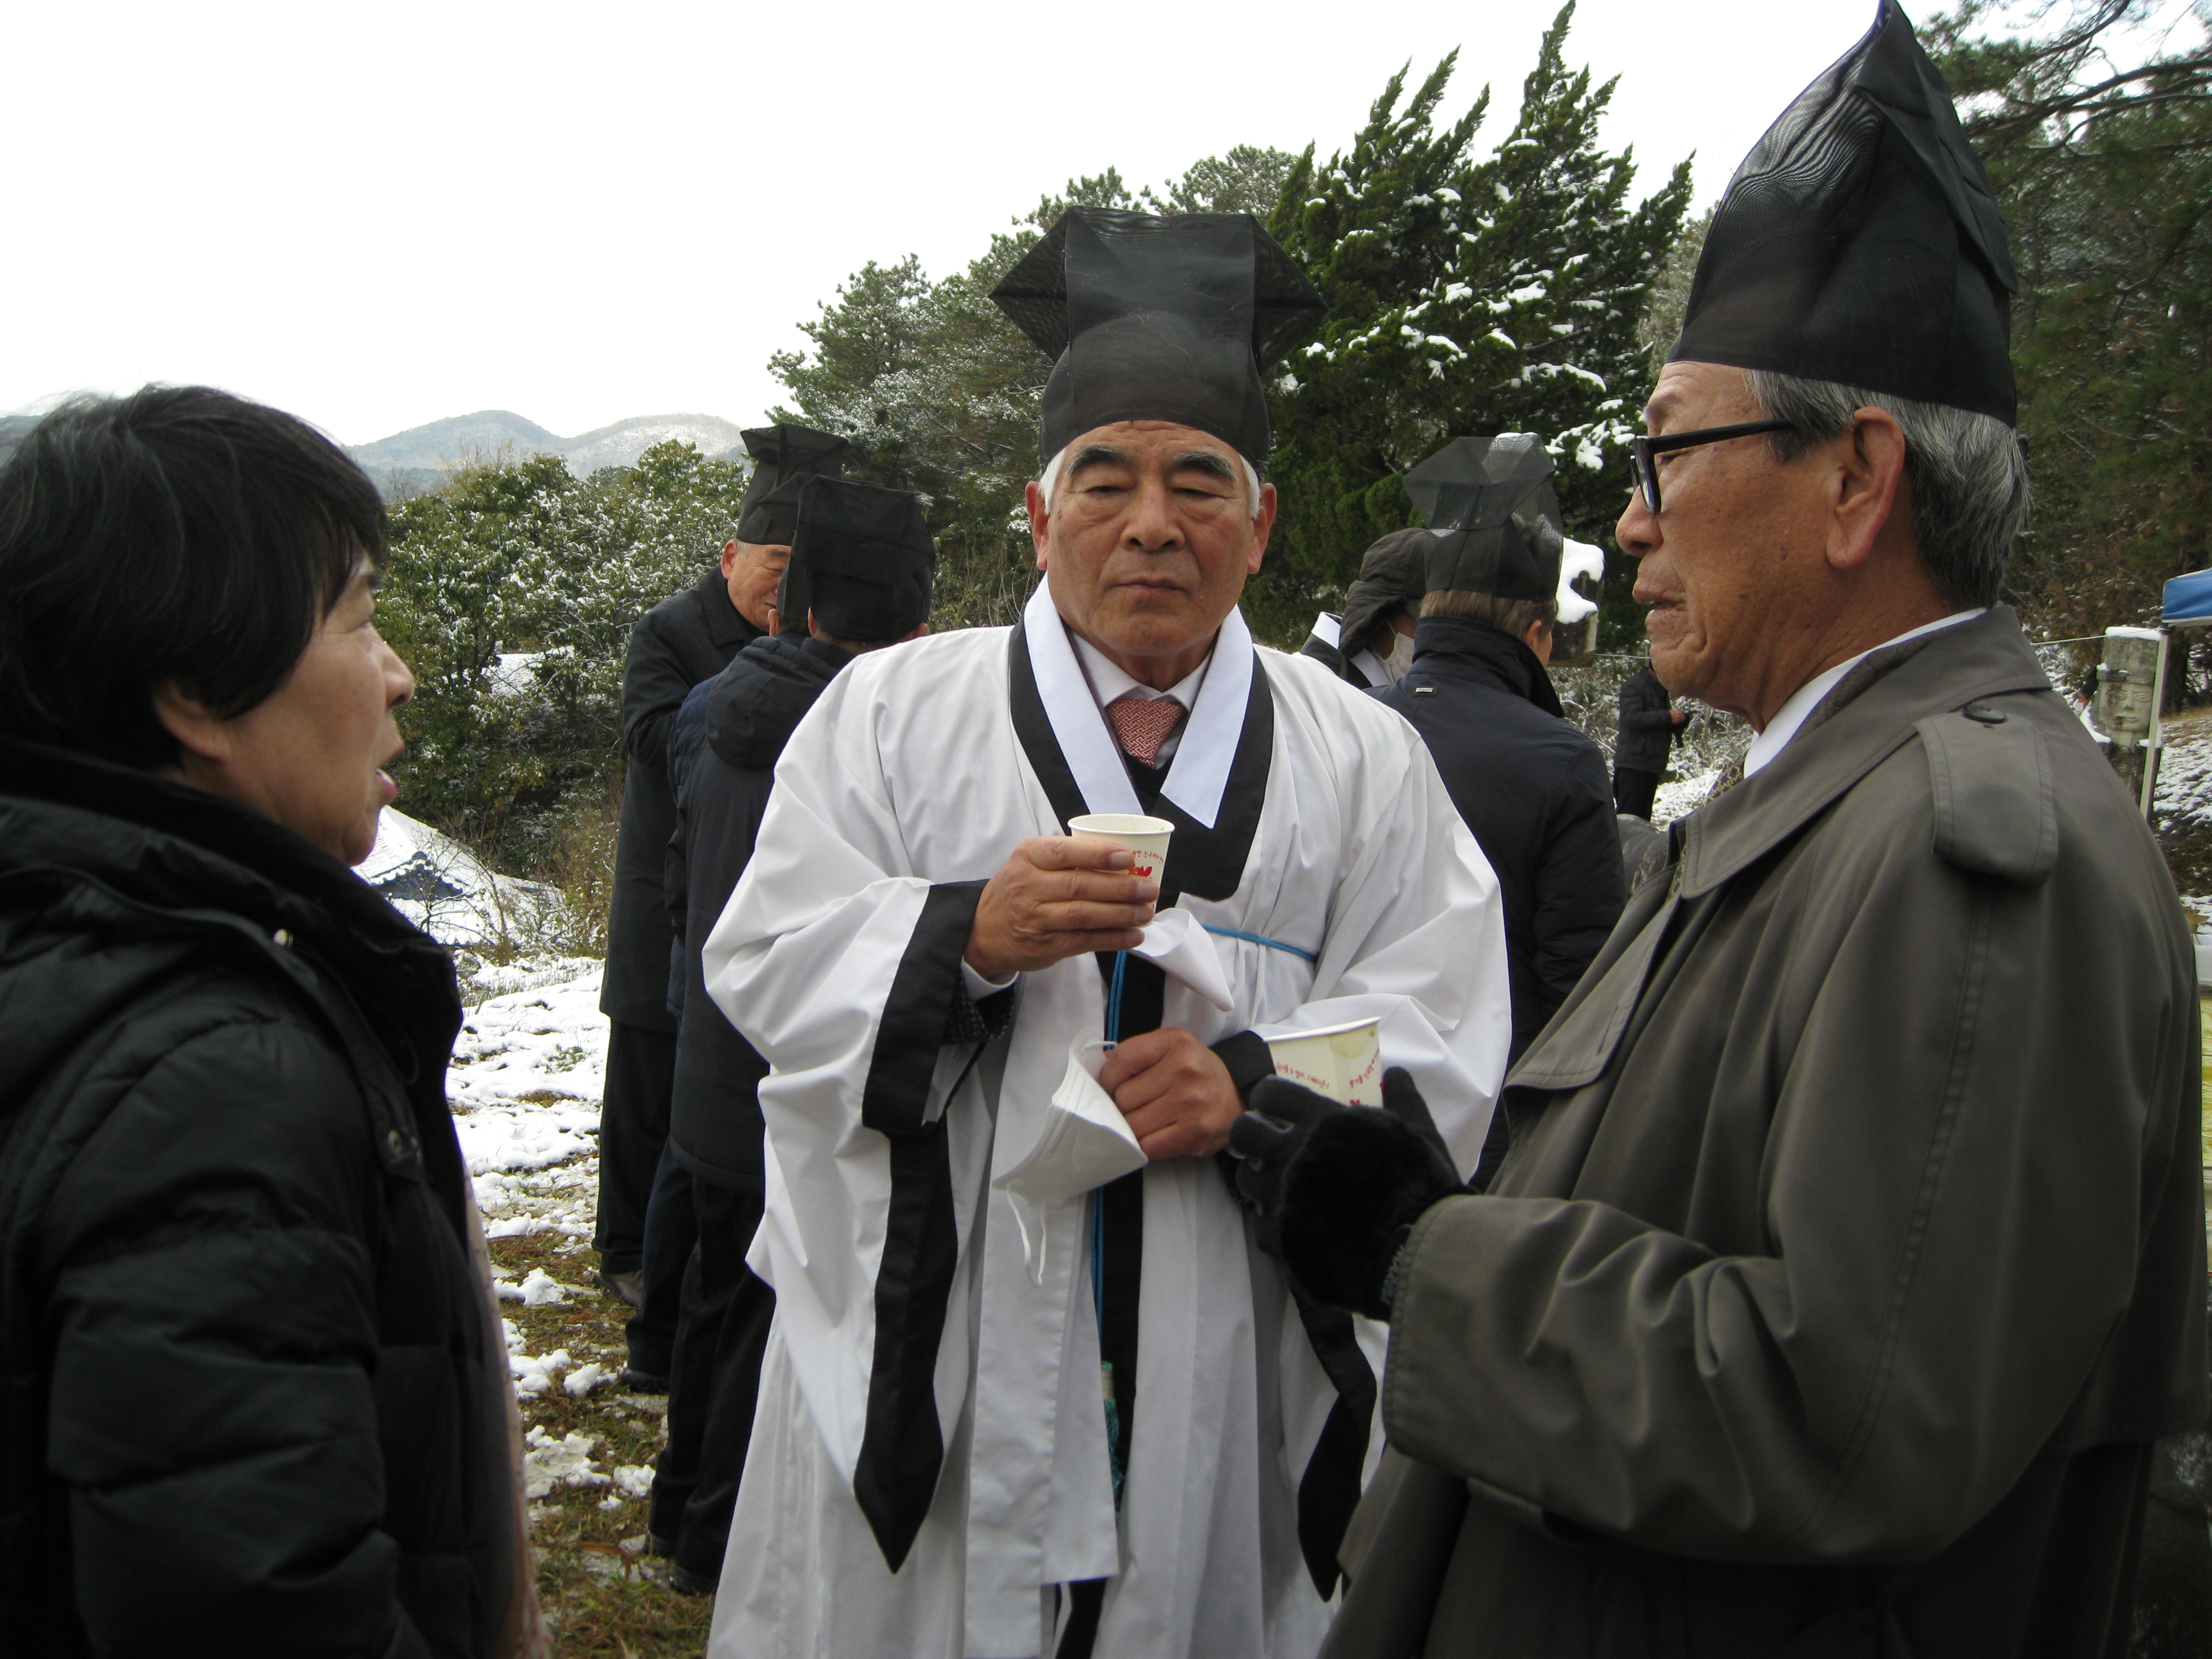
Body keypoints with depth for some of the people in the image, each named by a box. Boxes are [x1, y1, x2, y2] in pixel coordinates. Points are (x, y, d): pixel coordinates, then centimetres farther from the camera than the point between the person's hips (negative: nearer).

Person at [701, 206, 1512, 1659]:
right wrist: (966, 934, -20)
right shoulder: (893, 710, 3)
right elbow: (768, 971, -3)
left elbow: (1439, 1042, 0)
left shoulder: (1363, 760, 6)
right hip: (934, 1368, 0)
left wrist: (1264, 1079, -18)